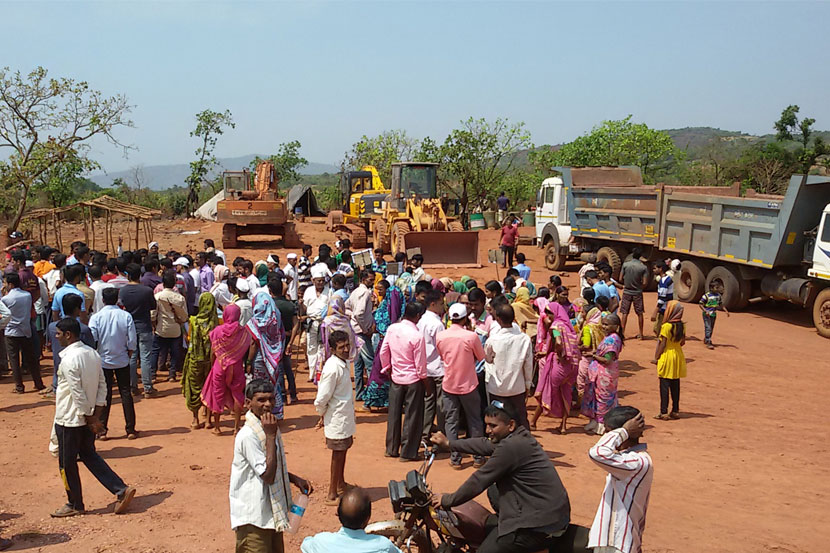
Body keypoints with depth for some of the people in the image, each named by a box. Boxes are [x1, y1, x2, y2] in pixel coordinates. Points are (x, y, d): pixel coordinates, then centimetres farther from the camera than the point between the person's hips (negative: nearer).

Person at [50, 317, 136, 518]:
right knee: (89, 455, 19)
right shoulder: (92, 353, 3)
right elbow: (102, 385, 5)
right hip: (87, 418, 8)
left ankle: (74, 504, 23)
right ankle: (121, 490, 11)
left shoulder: (69, 359, -22)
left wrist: (91, 419, -14)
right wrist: (96, 415, 5)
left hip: (70, 419, -8)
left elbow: (77, 394, -22)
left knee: (67, 463, 9)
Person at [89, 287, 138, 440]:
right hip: (122, 361, 1)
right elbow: (132, 341, -6)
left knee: (104, 395, 6)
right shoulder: (126, 316, -6)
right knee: (126, 393, 7)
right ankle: (130, 430, 9)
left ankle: (102, 430, 9)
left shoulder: (96, 317, -9)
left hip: (103, 361, -1)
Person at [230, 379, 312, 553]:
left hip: (272, 512, 9)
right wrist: (271, 436, -26)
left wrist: (295, 479, 2)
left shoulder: (269, 427, 5)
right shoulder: (248, 435, -24)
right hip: (253, 519, -9)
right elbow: (267, 475, -26)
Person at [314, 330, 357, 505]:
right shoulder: (333, 368, -26)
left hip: (345, 416, 9)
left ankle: (341, 486, 37)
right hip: (337, 418, -9)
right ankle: (332, 495, 14)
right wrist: (322, 417, -6)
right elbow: (321, 399, -22)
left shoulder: (343, 363, 4)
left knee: (342, 451, 21)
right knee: (338, 453, 2)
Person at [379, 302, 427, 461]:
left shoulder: (392, 329, -6)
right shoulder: (417, 336, -21)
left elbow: (383, 351, 2)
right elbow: (420, 363, -15)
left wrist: (387, 368, 17)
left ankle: (391, 449, 26)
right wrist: (424, 378, 0)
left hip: (395, 377, 5)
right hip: (413, 379, -5)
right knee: (412, 417, 7)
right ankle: (408, 452, 13)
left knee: (394, 414, 16)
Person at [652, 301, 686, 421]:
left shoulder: (667, 326, -16)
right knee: (675, 385, 11)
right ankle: (675, 411, 17)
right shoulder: (682, 326, 2)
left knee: (664, 385, -1)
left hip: (667, 357, -6)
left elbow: (663, 344, -14)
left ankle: (664, 412, 0)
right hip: (678, 356, 6)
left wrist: (656, 358, -7)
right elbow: (683, 342, 8)